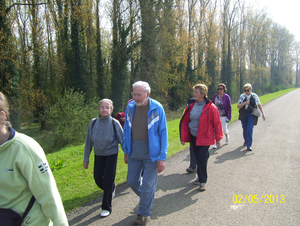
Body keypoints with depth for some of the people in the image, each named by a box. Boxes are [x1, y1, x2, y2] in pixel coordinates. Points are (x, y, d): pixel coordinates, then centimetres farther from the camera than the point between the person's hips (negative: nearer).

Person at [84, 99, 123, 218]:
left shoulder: (114, 123, -15)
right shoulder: (93, 123, -7)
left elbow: (122, 140, -10)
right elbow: (88, 142, 0)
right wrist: (86, 158, 3)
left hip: (111, 154, -3)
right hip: (98, 154, 3)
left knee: (108, 180, -1)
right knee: (98, 179, 8)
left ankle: (106, 208, 15)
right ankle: (112, 188, 42)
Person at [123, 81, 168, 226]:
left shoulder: (157, 108, -12)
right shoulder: (130, 107, 0)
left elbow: (163, 133, -9)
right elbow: (126, 130, 11)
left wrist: (162, 157, -13)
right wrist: (126, 151, 10)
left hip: (151, 151, -4)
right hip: (134, 150, 5)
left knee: (148, 184, 3)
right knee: (132, 181, 12)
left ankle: (144, 214, 23)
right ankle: (147, 198, 41)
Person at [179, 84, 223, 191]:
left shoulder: (210, 107, -11)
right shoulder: (191, 105, 1)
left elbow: (217, 123, -5)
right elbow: (184, 122, 6)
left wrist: (218, 139, -3)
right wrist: (183, 137, 5)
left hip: (205, 138, -4)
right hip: (193, 137, 4)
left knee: (202, 158, -6)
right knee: (198, 158, 13)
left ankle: (202, 181, 10)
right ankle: (201, 177, 32)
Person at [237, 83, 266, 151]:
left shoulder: (254, 96, -1)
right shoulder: (242, 96, 2)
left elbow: (259, 105, 9)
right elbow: (238, 106, 0)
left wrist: (263, 113, 6)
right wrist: (244, 103, -18)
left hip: (251, 115, -2)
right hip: (243, 115, 2)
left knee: (250, 130, -13)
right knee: (245, 130, 11)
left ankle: (249, 145, -8)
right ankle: (246, 140, 39)